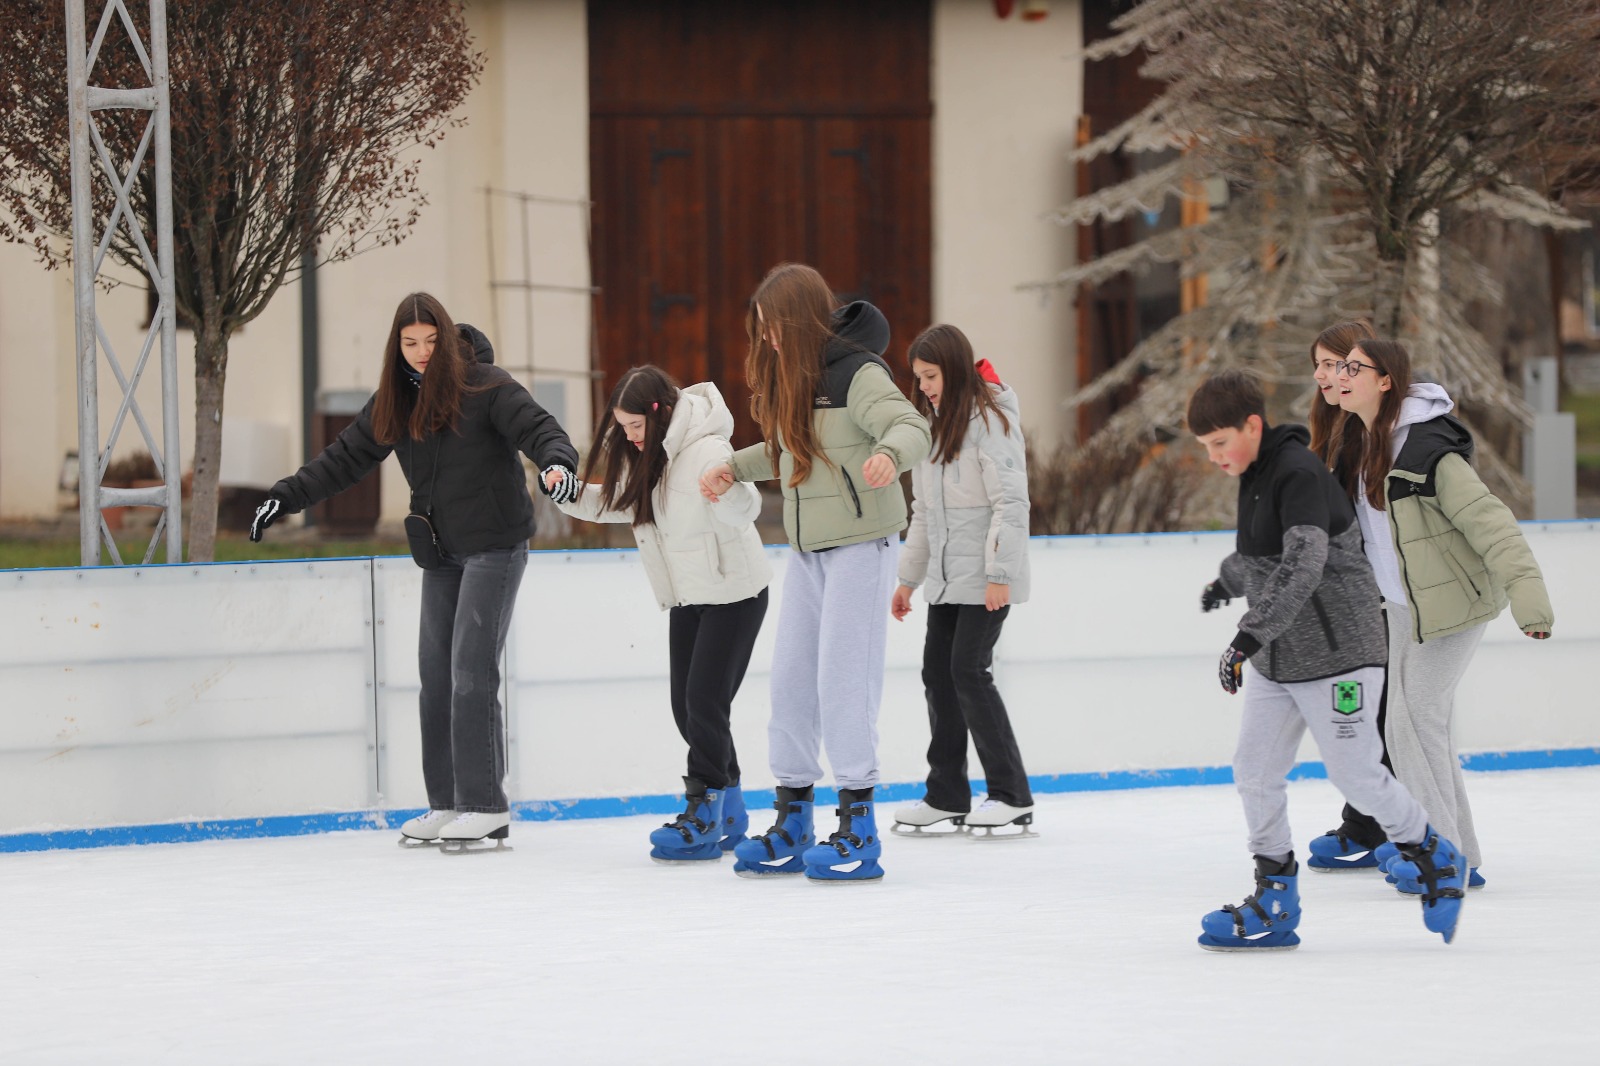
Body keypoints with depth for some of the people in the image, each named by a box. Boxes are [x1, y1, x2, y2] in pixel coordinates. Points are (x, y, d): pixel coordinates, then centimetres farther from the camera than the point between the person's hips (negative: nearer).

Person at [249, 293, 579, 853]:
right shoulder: (394, 399, 7)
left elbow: (538, 427, -20)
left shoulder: (485, 385, -12)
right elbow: (344, 458, 12)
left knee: (471, 671, -12)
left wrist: (557, 461, -42)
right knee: (435, 674, 6)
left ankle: (486, 806, -10)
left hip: (494, 545, -7)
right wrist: (287, 496, 6)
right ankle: (447, 804, 12)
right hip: (441, 552, 7)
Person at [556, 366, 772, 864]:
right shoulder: (642, 453, 2)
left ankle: (702, 816, -7)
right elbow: (621, 503, 13)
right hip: (687, 595, 9)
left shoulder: (704, 450, -23)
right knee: (686, 706, 8)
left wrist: (725, 489, -54)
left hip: (733, 590, -9)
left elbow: (743, 510, -31)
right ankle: (730, 814, 19)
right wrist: (571, 495, -4)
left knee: (704, 699, -13)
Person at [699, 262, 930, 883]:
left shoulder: (856, 373, -15)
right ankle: (791, 826, 16)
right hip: (807, 547, 8)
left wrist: (889, 453, -48)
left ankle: (859, 834, -5)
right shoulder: (790, 377, 10)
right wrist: (735, 468, 17)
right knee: (791, 678, 8)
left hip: (861, 545, -8)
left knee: (843, 680, -10)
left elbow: (913, 427, -28)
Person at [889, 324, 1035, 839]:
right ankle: (947, 796, 12)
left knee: (969, 671, -12)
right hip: (945, 575, 9)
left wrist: (999, 573, -21)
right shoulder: (935, 424, 15)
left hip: (985, 577, -9)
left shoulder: (989, 420, -12)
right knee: (938, 672, 6)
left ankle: (1012, 796, -6)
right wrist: (908, 576, 20)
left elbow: (1011, 501, -17)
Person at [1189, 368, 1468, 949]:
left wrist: (1251, 633, -40)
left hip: (1336, 649, -9)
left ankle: (1434, 857, 18)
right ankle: (1275, 902, 10)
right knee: (1254, 770, 3)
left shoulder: (1299, 474, -20)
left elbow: (1303, 564, -33)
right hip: (1277, 656, 9)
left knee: (1355, 772, -5)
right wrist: (1227, 581, 48)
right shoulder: (1256, 474, 10)